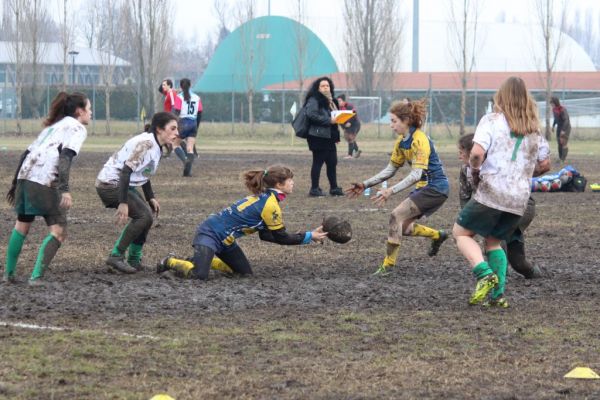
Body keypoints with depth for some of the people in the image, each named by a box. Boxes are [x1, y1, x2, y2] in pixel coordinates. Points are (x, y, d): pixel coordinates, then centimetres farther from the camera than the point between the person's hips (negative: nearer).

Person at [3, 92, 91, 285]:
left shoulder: (52, 126, 28)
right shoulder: (77, 128, 5)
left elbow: (27, 153, 24)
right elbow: (66, 155, -12)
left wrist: (15, 184, 28)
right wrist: (65, 189, -21)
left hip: (25, 176, 8)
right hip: (45, 182, -8)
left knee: (22, 225, 24)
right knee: (58, 232, -3)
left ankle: (9, 273, 29)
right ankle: (36, 277, -14)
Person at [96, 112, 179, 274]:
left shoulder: (155, 146, 11)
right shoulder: (145, 143, -21)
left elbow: (142, 173, 22)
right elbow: (126, 170, -28)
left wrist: (150, 198, 11)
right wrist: (123, 203, -32)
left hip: (124, 184, 11)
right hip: (111, 184, -11)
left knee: (146, 213, 14)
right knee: (144, 216, -17)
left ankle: (134, 260, 19)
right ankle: (116, 256, -13)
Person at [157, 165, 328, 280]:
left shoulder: (262, 198, 8)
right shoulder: (270, 205, -21)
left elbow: (266, 235, 12)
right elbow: (281, 237, -12)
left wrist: (299, 237, 5)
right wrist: (309, 236, -6)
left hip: (224, 239, 10)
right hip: (209, 234, -10)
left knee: (245, 273, 8)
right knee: (199, 275, -27)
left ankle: (200, 260, 17)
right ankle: (171, 263, 1)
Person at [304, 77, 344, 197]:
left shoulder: (331, 101, 19)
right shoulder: (313, 100, -9)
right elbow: (311, 115, -23)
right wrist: (329, 120, -23)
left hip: (329, 137, 9)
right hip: (318, 136, -9)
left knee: (332, 162, 10)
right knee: (318, 162, -6)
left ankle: (334, 188, 17)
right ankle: (314, 189, -1)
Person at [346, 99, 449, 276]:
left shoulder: (419, 141, -22)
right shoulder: (401, 141, 6)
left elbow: (416, 174, -29)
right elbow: (390, 169, 12)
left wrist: (391, 191, -37)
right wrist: (365, 185, 6)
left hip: (435, 188, -9)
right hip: (424, 187, 9)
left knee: (397, 216, -18)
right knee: (403, 227, 9)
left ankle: (387, 265, -16)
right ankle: (438, 236, 31)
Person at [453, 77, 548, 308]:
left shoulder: (492, 120, -4)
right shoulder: (534, 128, 12)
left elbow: (477, 152, -18)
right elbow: (544, 163, 19)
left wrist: (474, 170, 0)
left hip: (491, 194, -5)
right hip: (520, 201, 5)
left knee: (461, 232, 10)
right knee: (494, 241, 21)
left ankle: (485, 274, -13)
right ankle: (498, 294, 7)